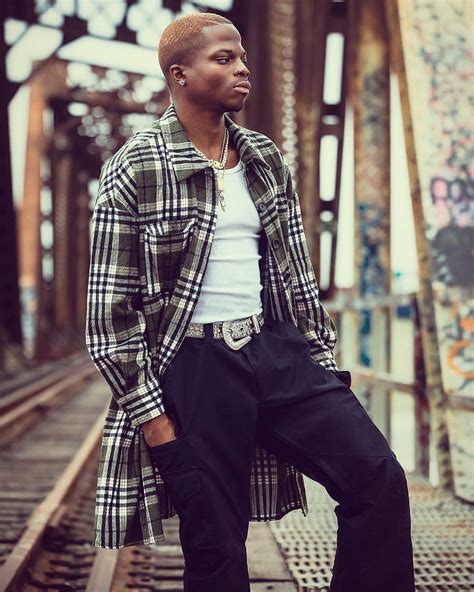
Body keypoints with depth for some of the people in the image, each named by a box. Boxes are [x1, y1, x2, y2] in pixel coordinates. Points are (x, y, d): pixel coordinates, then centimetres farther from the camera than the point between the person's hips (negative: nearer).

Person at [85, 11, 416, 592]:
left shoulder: (266, 159, 9)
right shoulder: (133, 171, -7)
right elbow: (110, 307, -7)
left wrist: (323, 363, 12)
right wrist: (148, 412, -10)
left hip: (278, 351, 5)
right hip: (196, 365, -5)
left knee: (380, 478, -6)